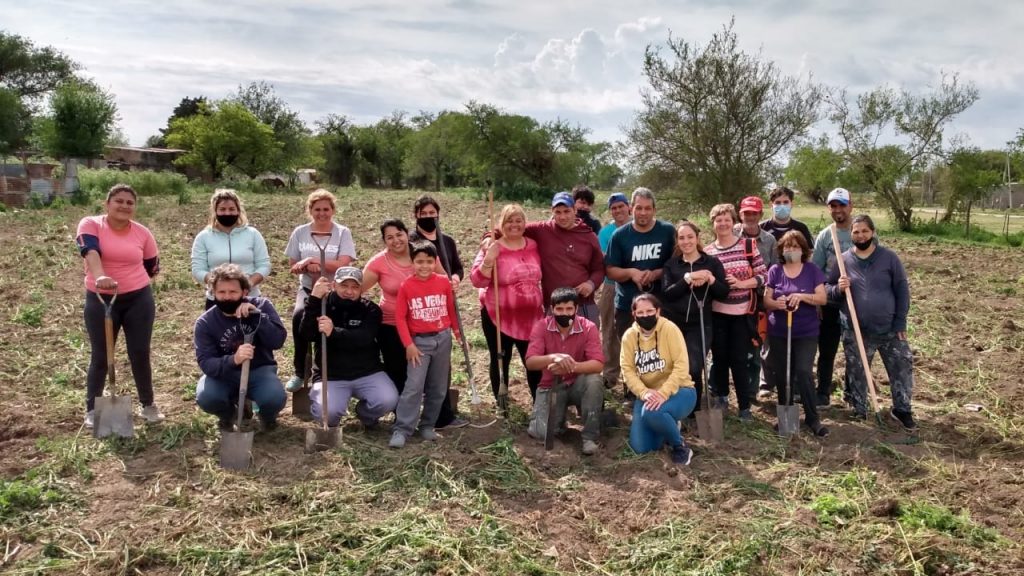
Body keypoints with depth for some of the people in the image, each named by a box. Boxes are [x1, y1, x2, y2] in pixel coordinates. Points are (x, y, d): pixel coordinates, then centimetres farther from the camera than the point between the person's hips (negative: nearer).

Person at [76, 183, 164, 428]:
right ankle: (92, 410, 22)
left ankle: (148, 405, 22)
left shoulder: (143, 233, -1)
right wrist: (100, 277, -44)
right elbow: (91, 252, -28)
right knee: (100, 356, 6)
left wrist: (129, 279, 10)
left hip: (139, 299, 2)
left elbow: (152, 267, 13)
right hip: (100, 300, -1)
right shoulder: (90, 224, -7)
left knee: (140, 354, 6)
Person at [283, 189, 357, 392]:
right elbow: (293, 265, 7)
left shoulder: (343, 232, -4)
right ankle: (300, 372, -14)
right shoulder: (300, 232, 4)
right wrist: (309, 267, -16)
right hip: (308, 289, 1)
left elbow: (343, 265, -16)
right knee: (299, 315, -29)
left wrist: (312, 260, -19)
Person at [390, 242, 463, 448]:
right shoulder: (406, 286, -8)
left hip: (443, 339, 3)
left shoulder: (444, 282, -2)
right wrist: (409, 344, -11)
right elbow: (400, 317, -7)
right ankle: (402, 430, -6)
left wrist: (457, 331, 14)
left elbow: (451, 309, 8)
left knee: (438, 388, 9)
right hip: (419, 341, -3)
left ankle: (427, 426, 22)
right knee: (414, 387, -11)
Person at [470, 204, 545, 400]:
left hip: (530, 316, 4)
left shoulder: (533, 246, 5)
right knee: (500, 362, 9)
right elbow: (477, 281, -15)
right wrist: (488, 259, -27)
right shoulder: (492, 248, -9)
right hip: (499, 316, -3)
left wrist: (543, 304, 13)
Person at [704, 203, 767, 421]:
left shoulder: (748, 245, -3)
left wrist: (741, 283, -17)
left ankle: (745, 405, 10)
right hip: (717, 313, 2)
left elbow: (763, 276, -4)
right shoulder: (708, 252, 2)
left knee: (739, 359, 0)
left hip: (742, 312, -2)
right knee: (720, 356, 10)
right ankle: (721, 396, 29)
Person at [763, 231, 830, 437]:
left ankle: (812, 418, 0)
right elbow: (766, 300, 0)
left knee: (804, 372, -12)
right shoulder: (775, 271, 3)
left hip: (806, 333, -2)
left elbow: (822, 298, -6)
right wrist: (777, 304, -22)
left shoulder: (812, 270, 1)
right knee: (781, 375, 8)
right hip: (779, 333, 2)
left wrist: (801, 296, -22)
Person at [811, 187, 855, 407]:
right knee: (827, 350, 6)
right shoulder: (824, 236, -1)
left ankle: (852, 391, 28)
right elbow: (815, 271, 2)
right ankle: (823, 393, 16)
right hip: (830, 302, 0)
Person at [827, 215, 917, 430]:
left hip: (889, 329, 0)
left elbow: (902, 290, 0)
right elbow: (827, 290, 6)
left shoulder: (889, 257, -2)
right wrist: (838, 289, -17)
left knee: (903, 366, 5)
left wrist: (900, 322, -5)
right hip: (855, 332, 0)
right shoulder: (843, 260, -1)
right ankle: (859, 411, 25)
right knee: (857, 373, 9)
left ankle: (902, 409, 23)